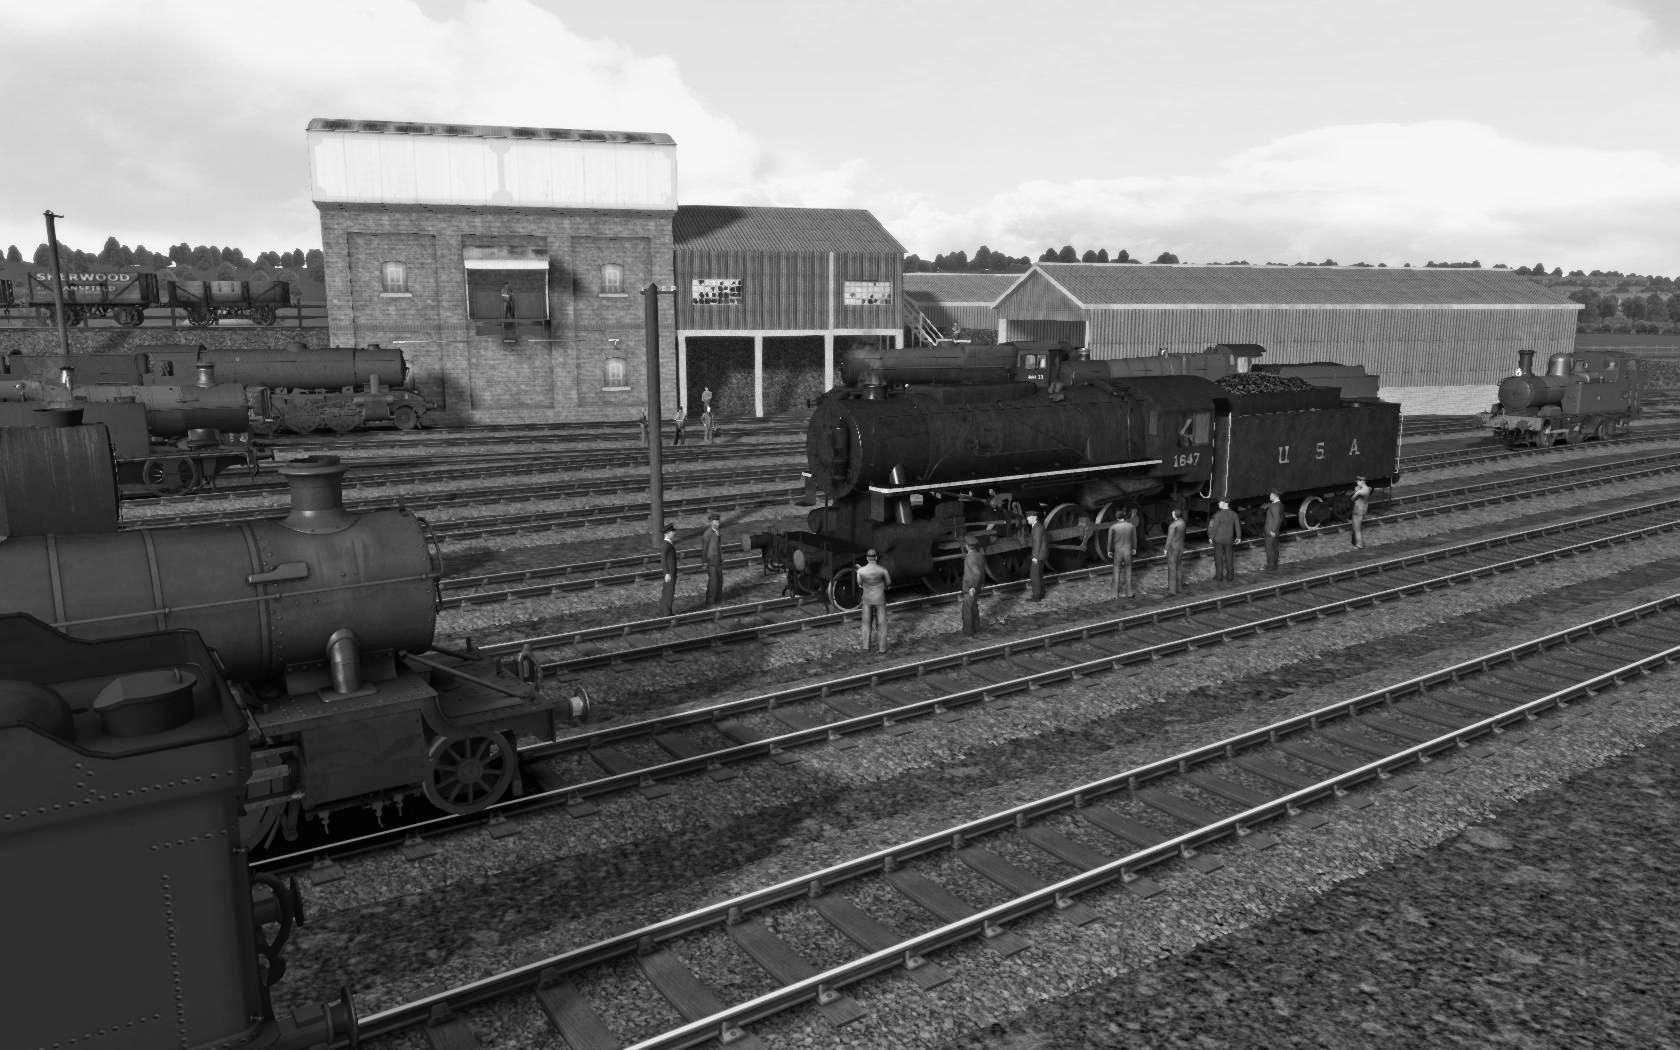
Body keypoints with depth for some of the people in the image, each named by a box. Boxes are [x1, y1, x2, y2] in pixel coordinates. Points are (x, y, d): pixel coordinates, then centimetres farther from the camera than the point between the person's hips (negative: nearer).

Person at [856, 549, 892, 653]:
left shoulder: (860, 571, -18)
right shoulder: (882, 570, -21)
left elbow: (860, 584, 1)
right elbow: (888, 583, -4)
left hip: (867, 600, 1)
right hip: (880, 599, -1)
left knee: (866, 623, 19)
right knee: (881, 624, 14)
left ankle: (866, 647, 24)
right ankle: (882, 647, 21)